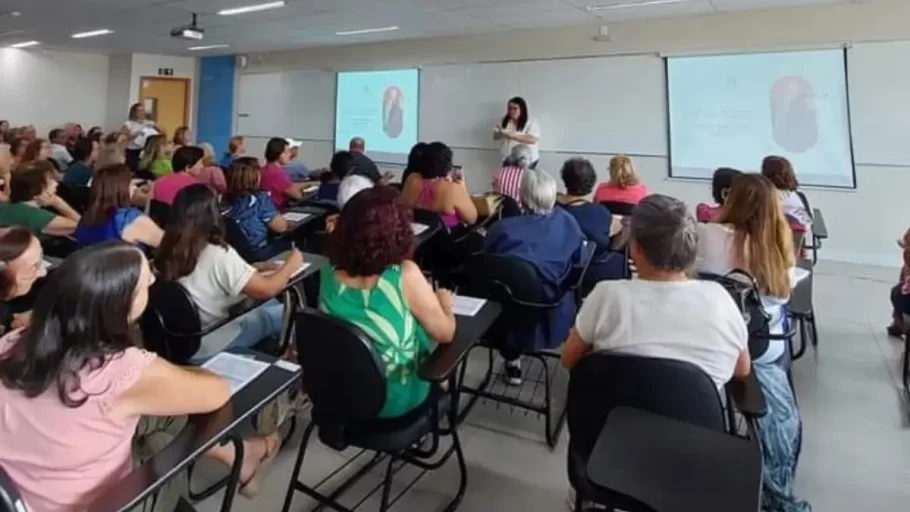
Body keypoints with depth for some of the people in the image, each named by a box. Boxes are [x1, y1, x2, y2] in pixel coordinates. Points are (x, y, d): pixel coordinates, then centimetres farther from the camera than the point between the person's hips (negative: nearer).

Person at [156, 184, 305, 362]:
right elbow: (267, 289, -20)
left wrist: (254, 269, 7)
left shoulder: (168, 252, -5)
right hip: (206, 347, -7)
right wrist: (290, 265, -2)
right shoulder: (218, 255, -26)